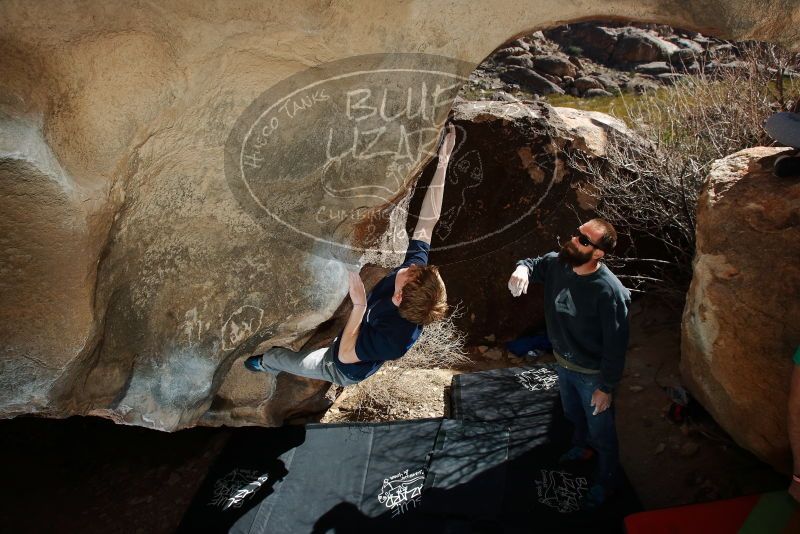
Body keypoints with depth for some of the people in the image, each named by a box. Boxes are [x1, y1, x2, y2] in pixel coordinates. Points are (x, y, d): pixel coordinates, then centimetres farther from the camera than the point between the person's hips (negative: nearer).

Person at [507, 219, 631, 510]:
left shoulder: (609, 291, -34)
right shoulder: (557, 263, -16)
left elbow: (616, 344, -25)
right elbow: (534, 263, 5)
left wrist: (607, 387, -17)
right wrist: (522, 268, -20)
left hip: (592, 374, -6)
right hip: (563, 363, 7)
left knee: (600, 429, 18)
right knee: (573, 413, 33)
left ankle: (605, 480, 45)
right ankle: (582, 447, 64)